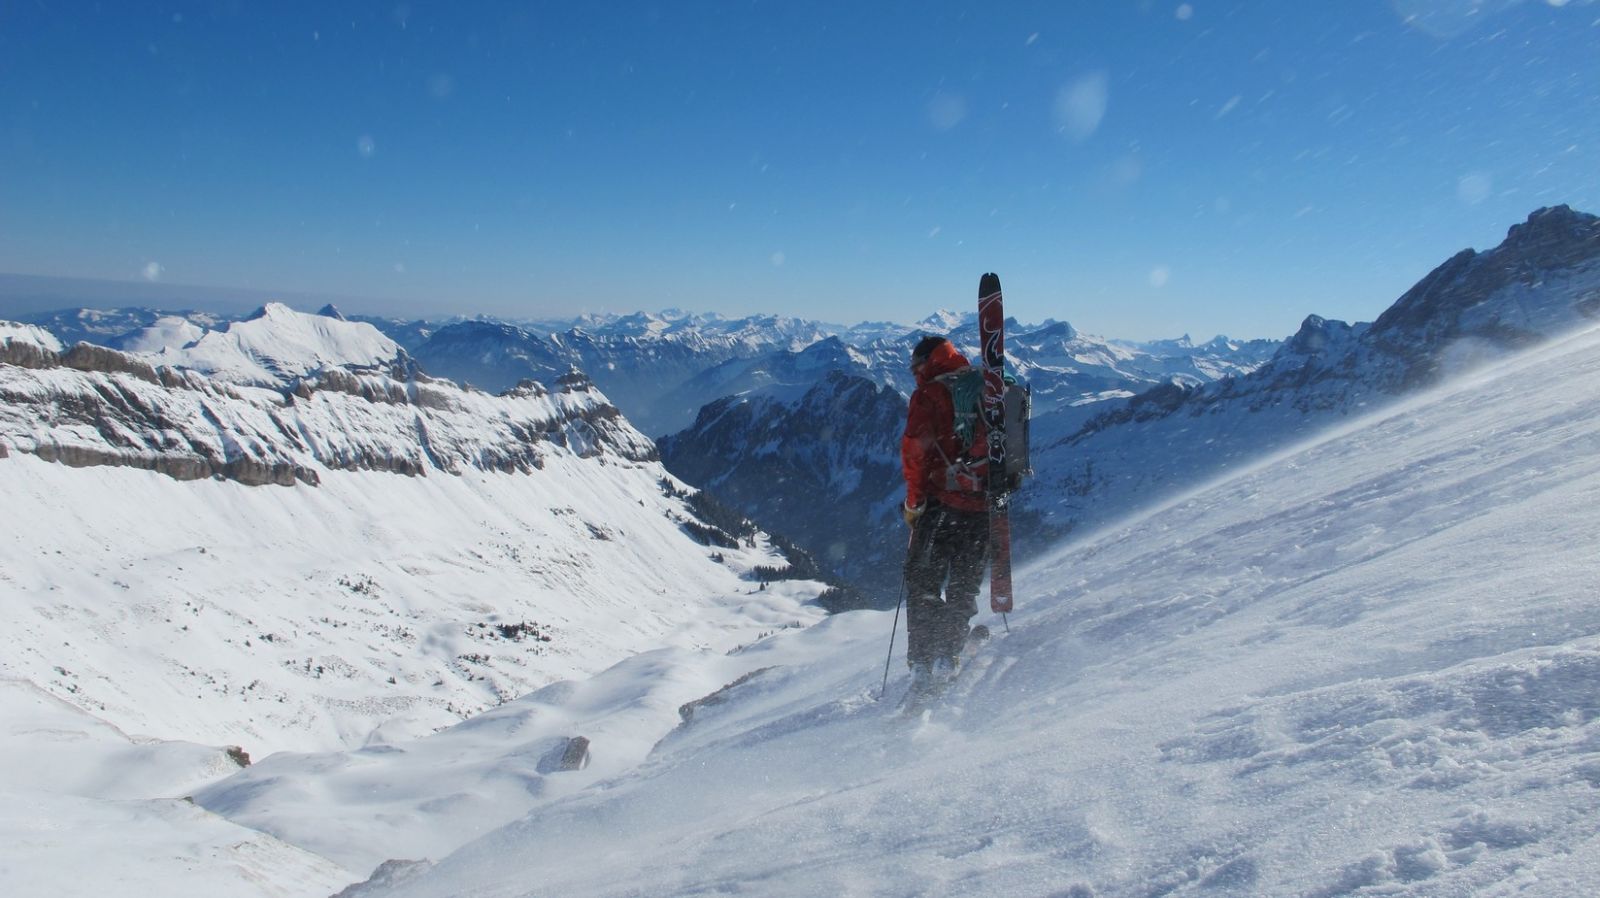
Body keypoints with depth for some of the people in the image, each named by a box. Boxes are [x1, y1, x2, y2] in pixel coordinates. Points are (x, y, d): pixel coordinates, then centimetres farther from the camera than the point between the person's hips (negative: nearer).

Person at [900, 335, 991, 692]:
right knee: (963, 587, 15)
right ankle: (948, 658, 10)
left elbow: (915, 449, -13)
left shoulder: (930, 395, -4)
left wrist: (914, 501, -4)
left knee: (923, 583, 4)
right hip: (986, 506, 5)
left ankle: (923, 663, -2)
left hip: (944, 502, -5)